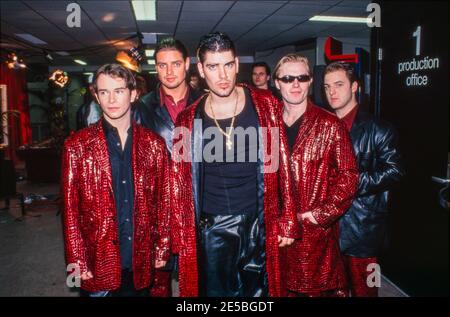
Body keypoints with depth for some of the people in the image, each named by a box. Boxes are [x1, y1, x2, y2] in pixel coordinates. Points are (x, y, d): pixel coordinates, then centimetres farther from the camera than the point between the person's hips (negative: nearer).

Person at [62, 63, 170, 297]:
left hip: (142, 263, 2)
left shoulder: (153, 144, 1)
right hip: (97, 265, -1)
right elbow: (70, 209, -3)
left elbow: (164, 200, 3)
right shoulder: (77, 146, -4)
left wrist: (162, 249, 1)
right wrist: (77, 261, -5)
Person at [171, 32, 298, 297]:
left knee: (259, 290, 16)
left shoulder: (264, 104, -3)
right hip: (213, 226, 0)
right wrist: (182, 236, 0)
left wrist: (288, 221, -3)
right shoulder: (189, 119, -1)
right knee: (216, 291, 13)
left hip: (260, 222, 0)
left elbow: (280, 163, -1)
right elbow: (181, 182, 2)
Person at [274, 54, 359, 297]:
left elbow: (348, 175, -7)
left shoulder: (330, 125, -4)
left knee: (318, 289, 8)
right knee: (282, 287, 15)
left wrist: (321, 215, -14)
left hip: (317, 232, -3)